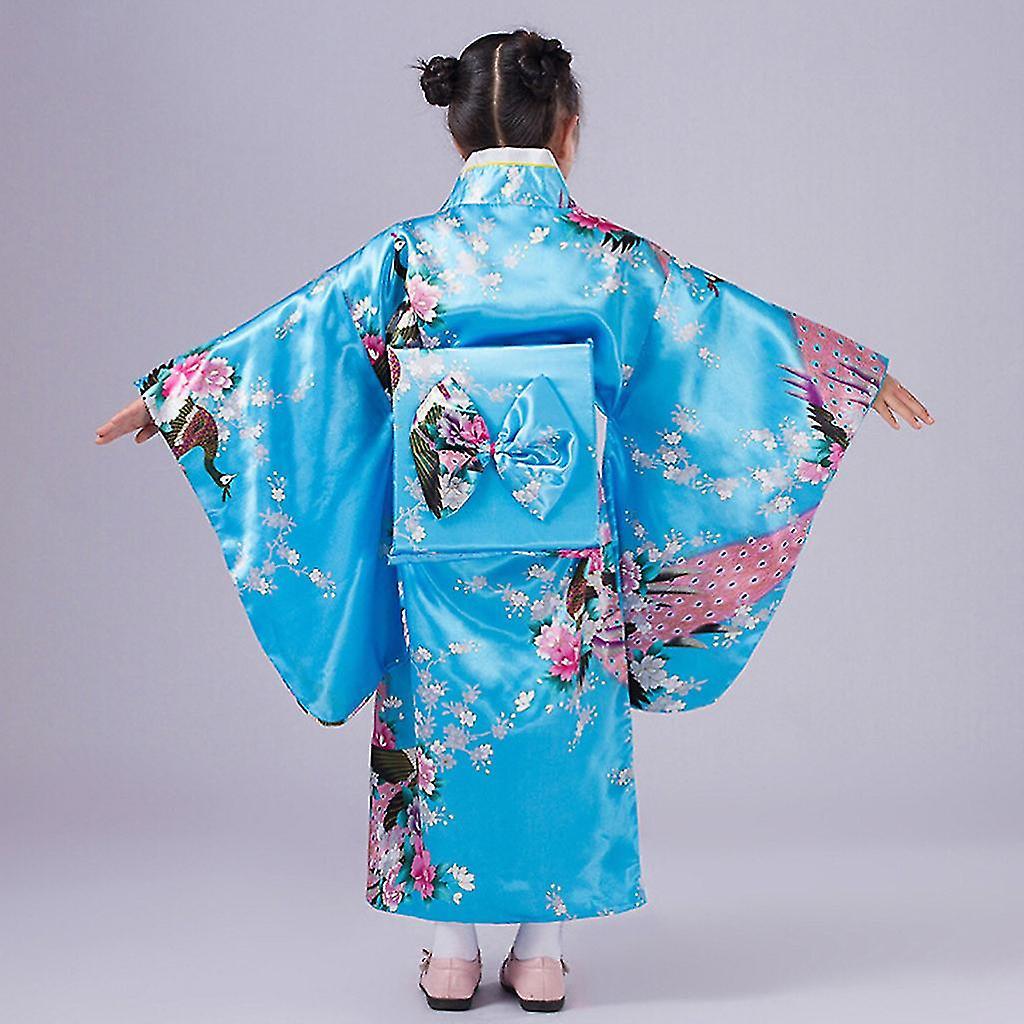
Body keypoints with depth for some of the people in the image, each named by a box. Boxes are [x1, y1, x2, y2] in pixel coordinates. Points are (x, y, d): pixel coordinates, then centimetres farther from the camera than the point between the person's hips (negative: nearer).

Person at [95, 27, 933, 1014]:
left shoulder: (410, 252, -3)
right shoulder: (607, 254, -4)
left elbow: (285, 336, 4)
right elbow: (738, 328, 5)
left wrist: (171, 389, 18)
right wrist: (865, 377, 18)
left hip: (440, 547, 1)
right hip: (568, 558, 0)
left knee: (444, 722, 13)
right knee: (562, 727, 12)